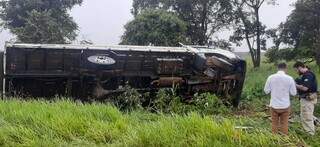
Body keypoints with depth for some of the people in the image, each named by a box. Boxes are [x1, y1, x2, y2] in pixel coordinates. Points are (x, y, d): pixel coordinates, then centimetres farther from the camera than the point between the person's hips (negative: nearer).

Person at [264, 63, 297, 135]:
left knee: (274, 124, 15)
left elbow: (266, 91, 0)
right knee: (284, 124, 13)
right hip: (285, 105, -1)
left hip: (274, 105, 1)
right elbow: (293, 93, -3)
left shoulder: (271, 77, -7)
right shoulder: (289, 78, -9)